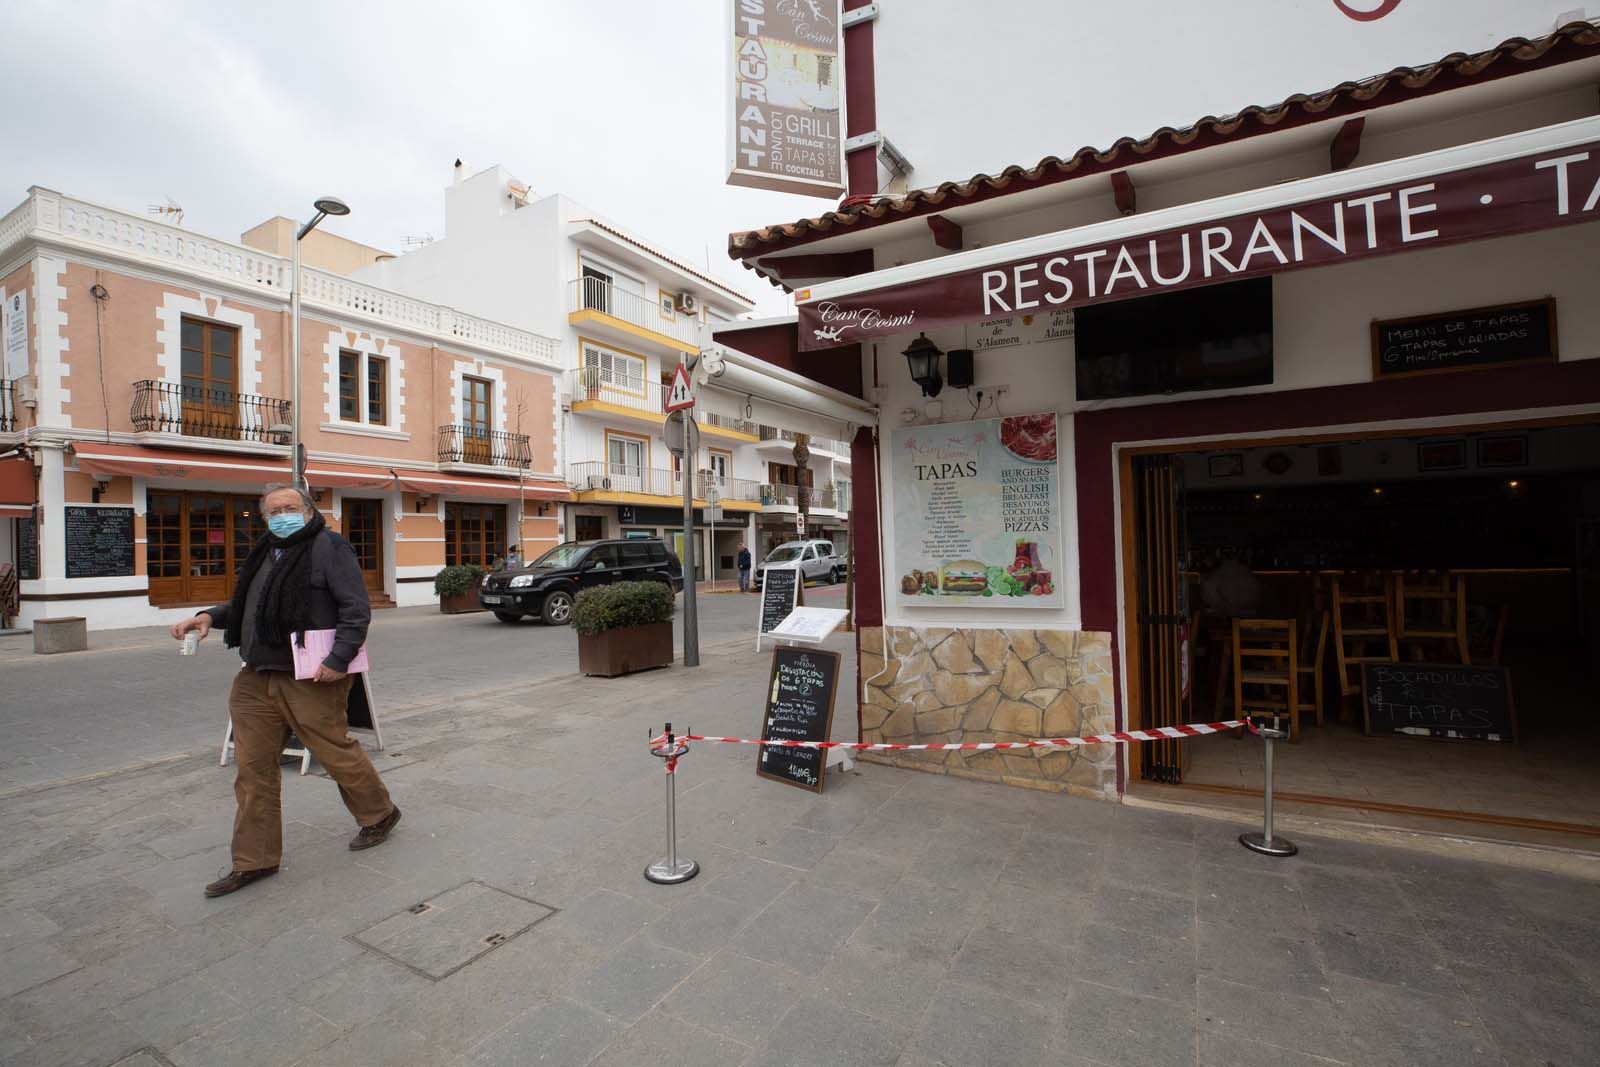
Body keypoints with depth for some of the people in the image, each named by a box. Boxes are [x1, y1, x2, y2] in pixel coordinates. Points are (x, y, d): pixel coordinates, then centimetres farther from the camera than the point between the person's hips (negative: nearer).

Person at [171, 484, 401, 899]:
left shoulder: (329, 548, -10)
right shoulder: (266, 552, 16)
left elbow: (357, 610, -16)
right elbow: (246, 604, 30)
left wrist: (339, 659, -23)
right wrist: (210, 616, 11)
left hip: (310, 680, -8)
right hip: (257, 679, 8)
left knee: (336, 752, 4)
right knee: (253, 770, 10)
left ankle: (379, 814, 27)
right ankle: (254, 861, 22)